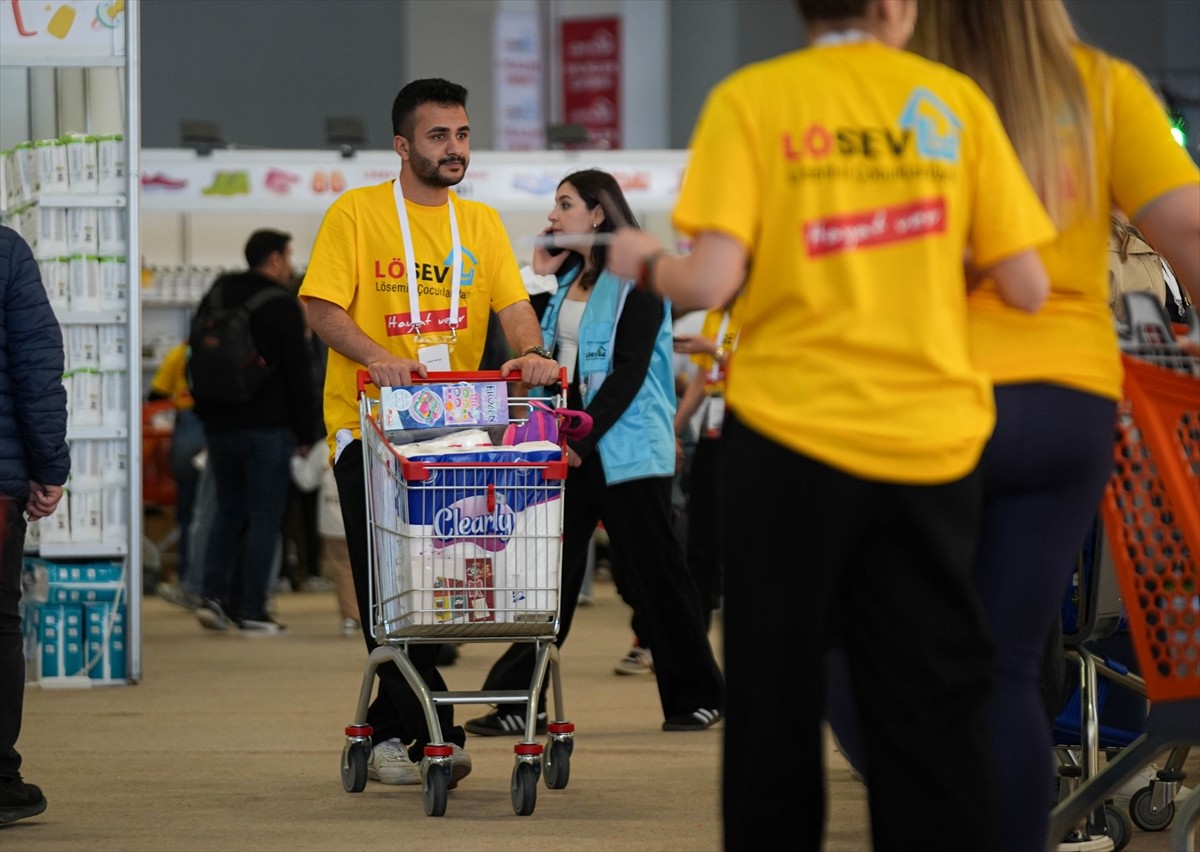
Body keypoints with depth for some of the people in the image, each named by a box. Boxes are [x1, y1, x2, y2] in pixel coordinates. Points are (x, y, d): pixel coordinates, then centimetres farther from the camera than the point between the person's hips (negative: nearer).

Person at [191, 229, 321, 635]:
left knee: (229, 511, 17)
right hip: (267, 428, -6)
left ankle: (214, 595, 5)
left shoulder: (216, 298, 12)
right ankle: (251, 611, -3)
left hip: (220, 427, 6)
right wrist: (306, 432, -4)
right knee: (263, 518, -2)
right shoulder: (281, 304, -9)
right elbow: (299, 373, -10)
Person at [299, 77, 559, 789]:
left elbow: (513, 303, 4)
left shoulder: (481, 223, 13)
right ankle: (433, 731, -5)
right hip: (368, 425, -4)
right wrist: (377, 356, -26)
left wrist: (533, 352, -18)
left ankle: (390, 733, 13)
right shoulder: (357, 213, -1)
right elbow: (323, 307, -8)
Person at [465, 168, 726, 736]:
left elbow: (629, 371, -14)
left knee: (651, 572, 0)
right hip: (566, 444, 7)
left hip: (624, 448, -7)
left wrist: (582, 438, -18)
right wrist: (538, 281, 9)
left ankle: (698, 695, 13)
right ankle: (518, 700, 0)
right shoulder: (567, 279, 15)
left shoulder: (637, 279, -8)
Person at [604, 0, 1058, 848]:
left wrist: (645, 264, 10)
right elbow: (1026, 288, 0)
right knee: (937, 711, 5)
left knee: (775, 699, 10)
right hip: (932, 443, 1)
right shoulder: (955, 99, 2)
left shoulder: (750, 100, -3)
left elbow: (711, 281, -11)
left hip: (791, 428, -1)